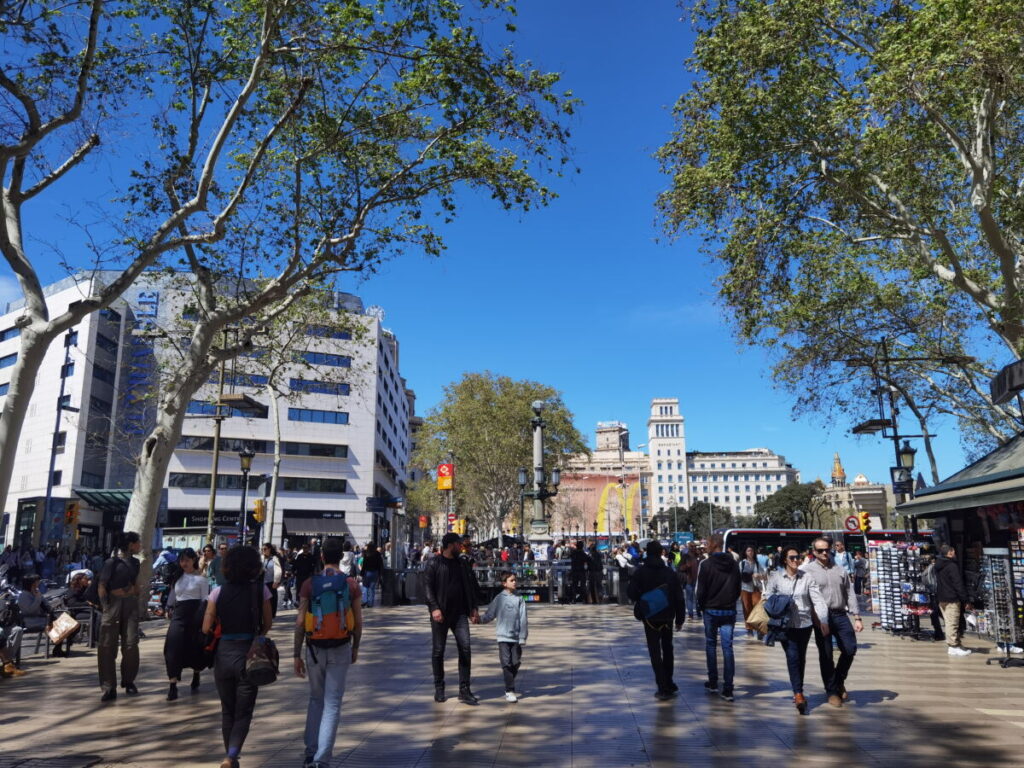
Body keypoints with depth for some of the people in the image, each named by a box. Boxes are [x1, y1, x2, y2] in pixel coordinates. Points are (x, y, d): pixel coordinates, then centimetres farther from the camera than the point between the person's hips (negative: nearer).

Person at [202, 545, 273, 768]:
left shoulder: (218, 592, -5)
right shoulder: (260, 590, -7)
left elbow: (206, 628, -3)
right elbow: (267, 624, 1)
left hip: (223, 654, 2)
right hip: (249, 654, -2)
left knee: (227, 711, 19)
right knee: (243, 713, 8)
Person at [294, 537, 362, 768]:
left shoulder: (310, 584, -5)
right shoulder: (351, 584, -6)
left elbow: (300, 622, -5)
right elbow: (358, 621, -3)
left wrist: (297, 655, 2)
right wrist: (355, 648, 12)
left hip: (315, 649, 1)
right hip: (340, 649, -1)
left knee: (316, 700, 20)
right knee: (332, 704, 5)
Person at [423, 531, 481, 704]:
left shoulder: (462, 564, 12)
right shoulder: (434, 563, -3)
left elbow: (471, 586, 15)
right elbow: (427, 586, -9)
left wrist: (473, 608, 8)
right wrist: (434, 608, -18)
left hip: (459, 613, 4)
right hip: (441, 614, -4)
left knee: (465, 648, -5)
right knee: (438, 651, 5)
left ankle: (464, 690, 0)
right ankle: (439, 688, 20)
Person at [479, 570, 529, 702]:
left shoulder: (519, 600, 3)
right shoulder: (499, 598, 1)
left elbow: (523, 619, 1)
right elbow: (489, 615, 6)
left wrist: (522, 637, -3)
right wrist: (479, 619, -9)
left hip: (516, 637, 2)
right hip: (503, 636, -2)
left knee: (516, 663, 6)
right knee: (506, 663, -5)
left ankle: (509, 686, 27)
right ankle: (510, 691, 1)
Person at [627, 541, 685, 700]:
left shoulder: (640, 572, -9)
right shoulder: (670, 572, -2)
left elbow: (631, 593, -14)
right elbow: (679, 597, -1)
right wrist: (680, 619, 6)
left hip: (650, 617, -3)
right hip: (667, 617, 3)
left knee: (655, 652, 2)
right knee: (667, 649, 19)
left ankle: (663, 688, -5)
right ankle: (669, 684, 27)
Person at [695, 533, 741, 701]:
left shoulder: (705, 564, -12)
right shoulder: (734, 564, 3)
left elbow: (700, 589, -11)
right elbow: (738, 588, 7)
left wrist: (700, 606, 5)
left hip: (711, 610, -3)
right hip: (730, 610, 3)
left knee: (711, 645, 12)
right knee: (727, 647, 3)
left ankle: (713, 683, 17)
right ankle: (728, 689, 0)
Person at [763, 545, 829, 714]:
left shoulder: (807, 578, 2)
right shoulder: (776, 577, 1)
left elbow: (818, 600, 1)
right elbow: (767, 596, -1)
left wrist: (823, 621, -5)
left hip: (804, 623, 2)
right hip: (785, 624, -2)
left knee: (801, 658, 13)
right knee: (792, 657, -13)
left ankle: (798, 691, 30)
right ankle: (799, 694, -12)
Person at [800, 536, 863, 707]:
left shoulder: (840, 571, 13)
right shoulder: (807, 571, -1)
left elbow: (850, 594, 13)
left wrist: (857, 617, 6)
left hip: (840, 615, 4)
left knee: (850, 649, 0)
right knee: (826, 655, 3)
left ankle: (839, 680, 25)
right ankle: (832, 691, 17)